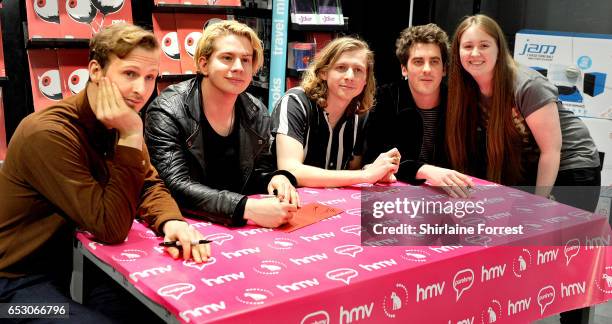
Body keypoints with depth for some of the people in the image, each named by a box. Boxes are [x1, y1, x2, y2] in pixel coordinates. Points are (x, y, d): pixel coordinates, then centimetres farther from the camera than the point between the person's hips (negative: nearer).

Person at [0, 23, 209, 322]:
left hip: (77, 262, 8)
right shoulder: (48, 132, -26)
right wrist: (131, 138, -30)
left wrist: (171, 221, -23)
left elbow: (149, 185, -1)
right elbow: (111, 228, -26)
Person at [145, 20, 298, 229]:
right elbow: (177, 186, -23)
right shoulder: (166, 112, -13)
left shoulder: (257, 114, 3)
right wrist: (247, 208, -35)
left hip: (237, 229, 6)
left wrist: (277, 180, -12)